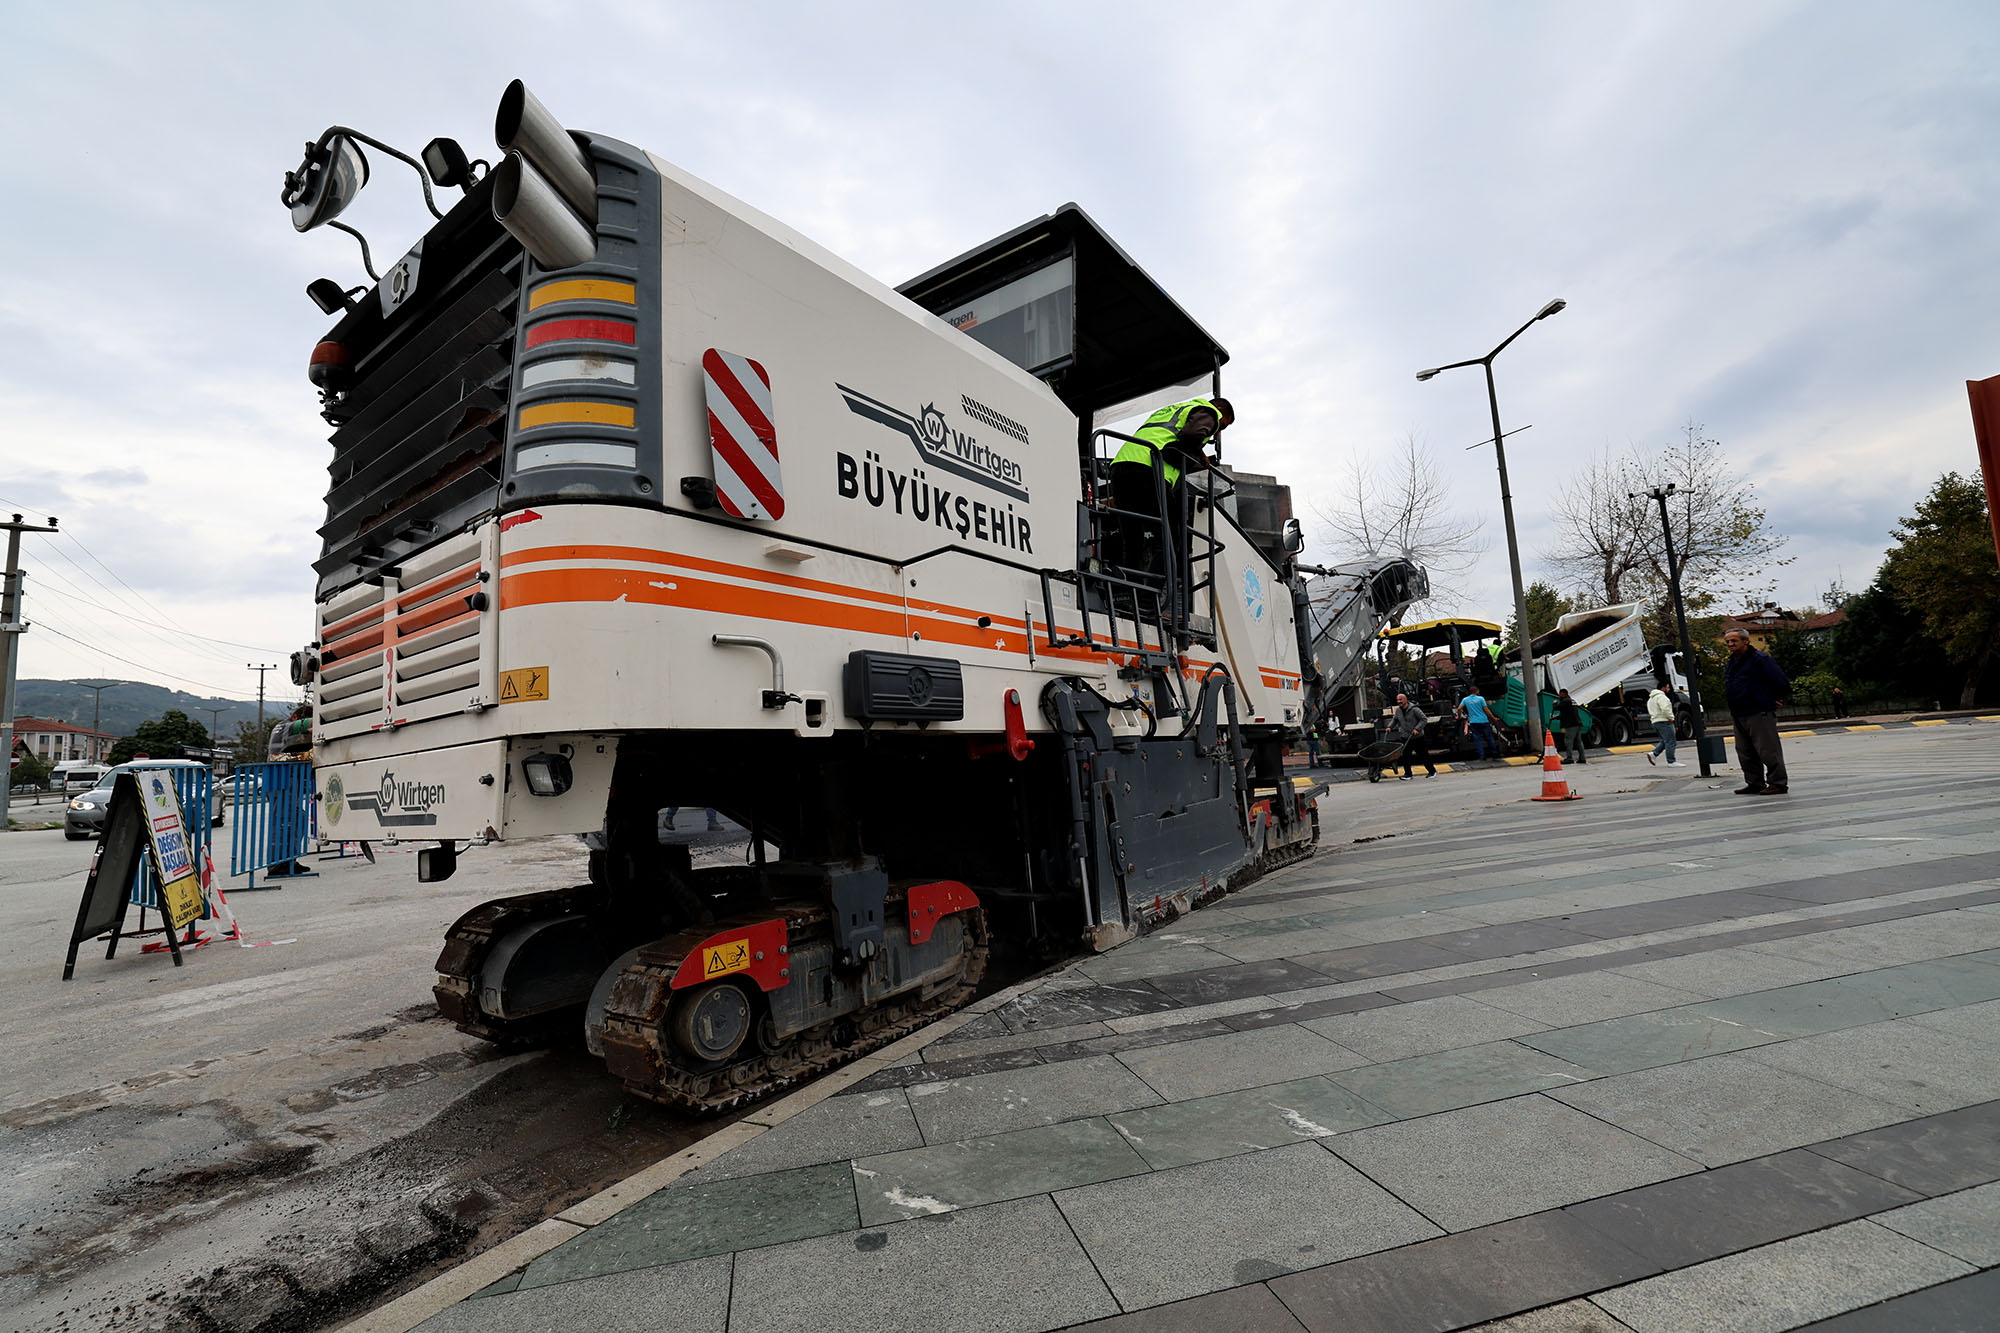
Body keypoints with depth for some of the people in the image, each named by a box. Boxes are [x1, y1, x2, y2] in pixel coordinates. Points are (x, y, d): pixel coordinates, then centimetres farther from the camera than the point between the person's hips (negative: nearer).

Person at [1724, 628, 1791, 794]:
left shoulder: (1759, 659, -11)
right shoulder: (1731, 663, 16)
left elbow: (1781, 683, -13)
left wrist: (1775, 699, 0)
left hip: (1759, 714, -9)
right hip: (1738, 715, 9)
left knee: (1768, 750, -4)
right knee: (1745, 753, 12)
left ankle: (1778, 783, 3)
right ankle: (1755, 784, 20)